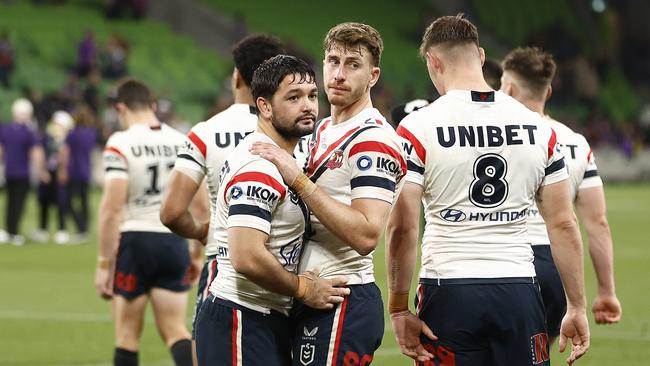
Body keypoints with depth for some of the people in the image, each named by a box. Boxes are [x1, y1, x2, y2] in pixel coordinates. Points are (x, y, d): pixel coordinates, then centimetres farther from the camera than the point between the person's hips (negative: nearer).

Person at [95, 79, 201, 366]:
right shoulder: (183, 143, 6)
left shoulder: (120, 144, -10)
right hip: (174, 243, 4)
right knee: (175, 332, 8)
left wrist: (104, 264, -12)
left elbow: (112, 208, -15)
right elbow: (202, 206, 8)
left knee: (127, 334, 7)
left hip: (134, 240, -4)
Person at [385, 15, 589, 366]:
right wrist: (577, 308, 12)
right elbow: (563, 224, 7)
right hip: (519, 292, 3)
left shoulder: (419, 127, -5)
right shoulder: (538, 128, 6)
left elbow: (402, 227, -9)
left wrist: (399, 308, -2)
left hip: (449, 295, -3)